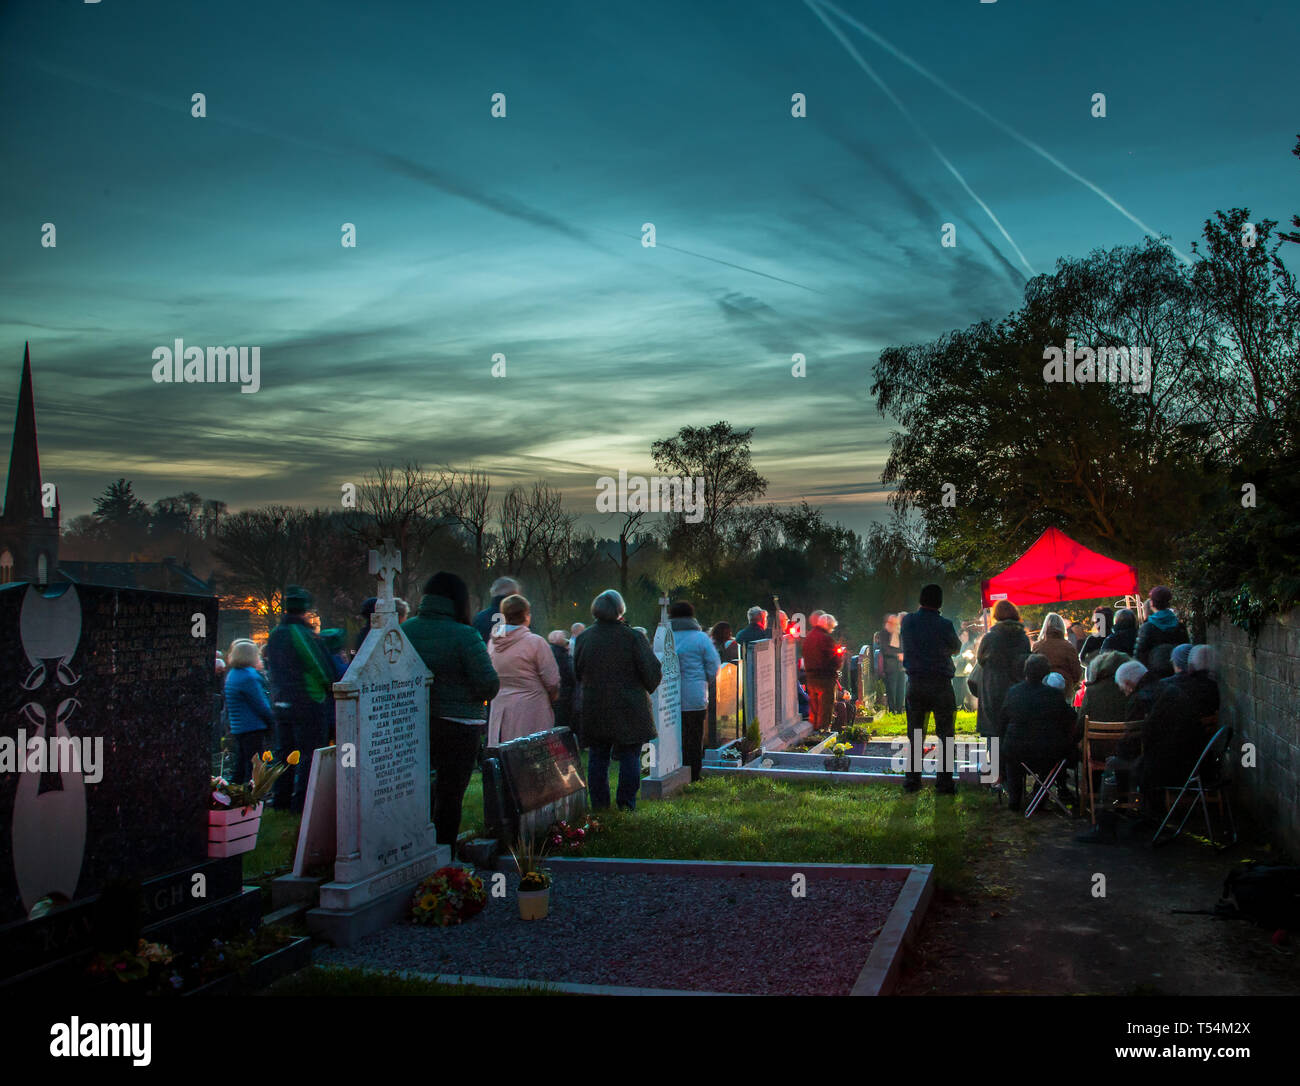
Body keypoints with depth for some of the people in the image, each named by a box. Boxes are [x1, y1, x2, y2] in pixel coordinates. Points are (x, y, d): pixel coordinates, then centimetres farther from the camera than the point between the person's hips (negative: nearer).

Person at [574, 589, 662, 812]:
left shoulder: (584, 638, 2)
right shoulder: (633, 637, -10)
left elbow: (576, 674, 12)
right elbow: (652, 672, -8)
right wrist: (649, 687, 12)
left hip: (593, 709, 3)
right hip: (629, 709, -3)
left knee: (597, 757, 9)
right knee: (630, 756, 4)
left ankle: (599, 804, 12)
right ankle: (626, 804, 3)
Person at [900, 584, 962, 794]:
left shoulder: (907, 621, -1)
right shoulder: (944, 625, -10)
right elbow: (956, 647, 6)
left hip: (915, 682, 3)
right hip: (941, 683, -3)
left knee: (915, 735, 11)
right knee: (945, 734, 5)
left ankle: (912, 781, 12)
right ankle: (944, 782, 3)